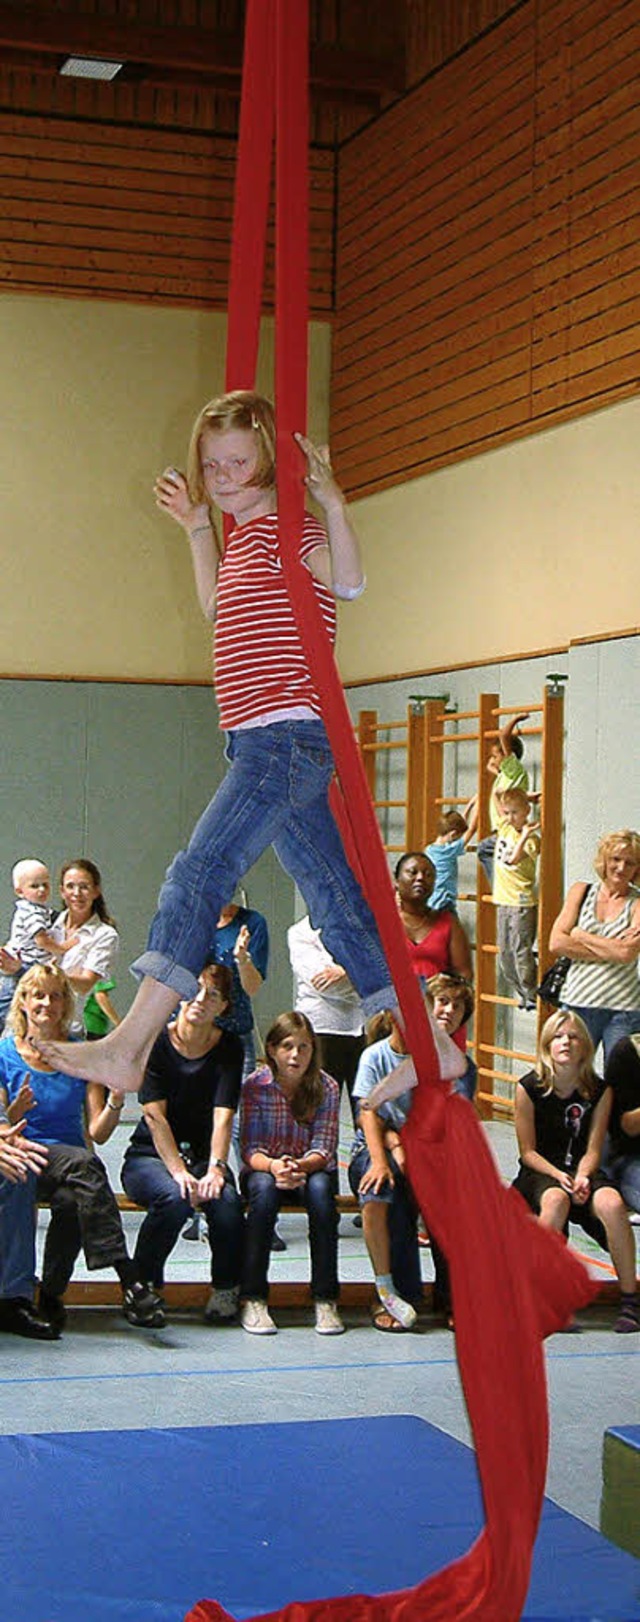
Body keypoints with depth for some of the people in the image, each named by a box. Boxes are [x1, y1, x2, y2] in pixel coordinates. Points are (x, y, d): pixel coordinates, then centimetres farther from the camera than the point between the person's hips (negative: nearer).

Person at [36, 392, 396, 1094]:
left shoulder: (286, 530, -7)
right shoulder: (243, 536, 21)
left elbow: (347, 579, -27)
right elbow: (217, 608, 39)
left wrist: (331, 501, -38)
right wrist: (198, 529, 34)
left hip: (286, 737, -11)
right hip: (267, 746, 11)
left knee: (198, 873, -18)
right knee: (337, 899, 11)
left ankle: (127, 1048, -23)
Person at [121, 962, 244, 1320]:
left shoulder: (229, 1048, 0)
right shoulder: (155, 1041, -6)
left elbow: (223, 1115, -12)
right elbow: (155, 1115, -15)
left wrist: (215, 1168, -29)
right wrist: (178, 1171, -28)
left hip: (202, 1155, 2)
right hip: (149, 1156, -2)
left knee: (226, 1199, -31)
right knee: (174, 1197, -35)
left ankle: (227, 1290, -11)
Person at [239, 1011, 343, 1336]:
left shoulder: (326, 1088, -8)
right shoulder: (255, 1086, -9)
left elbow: (323, 1150, -13)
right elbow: (250, 1149, -13)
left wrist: (301, 1166, -36)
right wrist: (274, 1166, -36)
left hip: (311, 1170, 1)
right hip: (264, 1168, -1)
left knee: (320, 1188, -34)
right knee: (265, 1187, -35)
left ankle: (325, 1299, -29)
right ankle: (253, 1300, -32)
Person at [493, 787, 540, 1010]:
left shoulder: (530, 839, -14)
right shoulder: (505, 826, 7)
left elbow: (513, 859, -31)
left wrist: (525, 835, -34)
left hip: (522, 902, -8)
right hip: (503, 900, 8)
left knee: (521, 950, -10)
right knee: (504, 952, 10)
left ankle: (532, 995, -1)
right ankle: (519, 993, 19)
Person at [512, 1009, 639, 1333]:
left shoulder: (599, 1091, 0)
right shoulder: (529, 1088, -6)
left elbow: (592, 1150, 0)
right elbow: (528, 1151, -4)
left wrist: (581, 1178, -21)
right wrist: (560, 1176, -19)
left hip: (582, 1171, 2)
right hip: (539, 1171, -2)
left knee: (611, 1202, -32)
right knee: (555, 1200, -38)